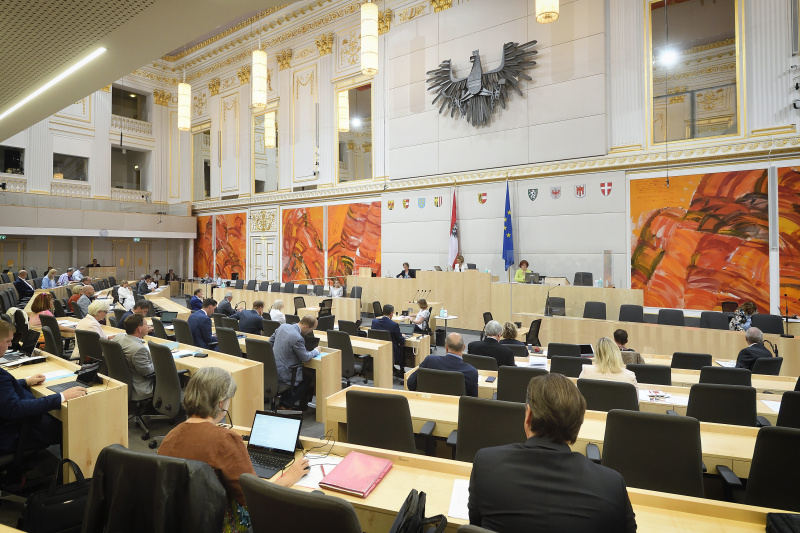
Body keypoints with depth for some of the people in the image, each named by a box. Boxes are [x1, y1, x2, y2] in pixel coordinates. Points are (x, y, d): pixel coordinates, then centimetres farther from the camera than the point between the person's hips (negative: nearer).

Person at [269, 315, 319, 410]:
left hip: (272, 369, 9)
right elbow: (305, 357, -14)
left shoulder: (283, 326, -2)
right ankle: (287, 404, 13)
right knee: (309, 378, 10)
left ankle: (284, 401, 28)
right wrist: (316, 351, 3)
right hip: (282, 374, -9)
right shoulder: (297, 338, -27)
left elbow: (270, 342, 11)